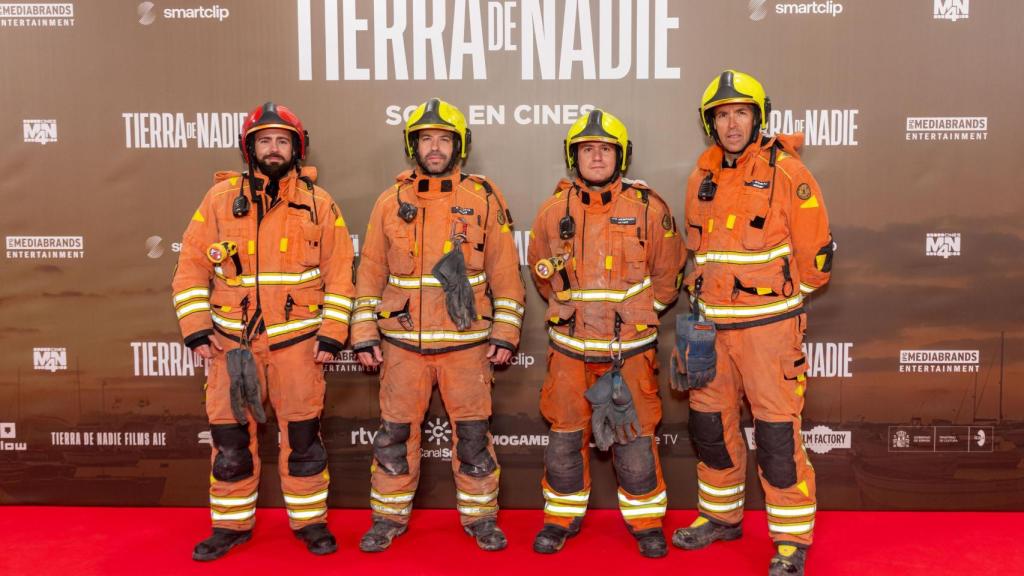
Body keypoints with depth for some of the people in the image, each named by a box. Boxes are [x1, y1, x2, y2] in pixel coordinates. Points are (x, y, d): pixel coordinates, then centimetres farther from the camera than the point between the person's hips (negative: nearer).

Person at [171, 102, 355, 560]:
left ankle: (310, 521, 22)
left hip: (297, 340, -1)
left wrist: (331, 335, -5)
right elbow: (191, 269, 4)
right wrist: (197, 330, -3)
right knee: (230, 436, 8)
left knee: (302, 435, 6)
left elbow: (339, 276, 1)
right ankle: (231, 524, 25)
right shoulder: (220, 198, 4)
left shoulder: (319, 204, 2)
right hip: (232, 342, 1)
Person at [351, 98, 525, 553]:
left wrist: (505, 333, -3)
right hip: (403, 342, 2)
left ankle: (481, 518, 24)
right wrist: (364, 335, 3)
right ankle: (389, 518, 25)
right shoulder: (391, 202, 6)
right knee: (394, 434, 8)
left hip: (467, 342, -1)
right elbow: (370, 272, 7)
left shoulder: (484, 198, 1)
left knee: (473, 433, 7)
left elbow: (505, 271, 1)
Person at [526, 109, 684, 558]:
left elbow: (667, 273, 7)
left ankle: (646, 521, 26)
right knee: (565, 436, 11)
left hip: (630, 348, -2)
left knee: (634, 436, 7)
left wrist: (639, 313, 10)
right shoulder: (554, 210, 1)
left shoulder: (648, 208, -4)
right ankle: (562, 516, 29)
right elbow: (541, 271, 16)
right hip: (570, 347, 2)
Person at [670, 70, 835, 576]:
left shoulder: (786, 172, -8)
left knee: (778, 433, -3)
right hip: (712, 325, 6)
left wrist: (776, 292, 5)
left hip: (768, 323, -6)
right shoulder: (703, 177, 9)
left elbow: (814, 255, -5)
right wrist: (704, 298, 14)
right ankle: (720, 516, 34)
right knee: (710, 423, 15)